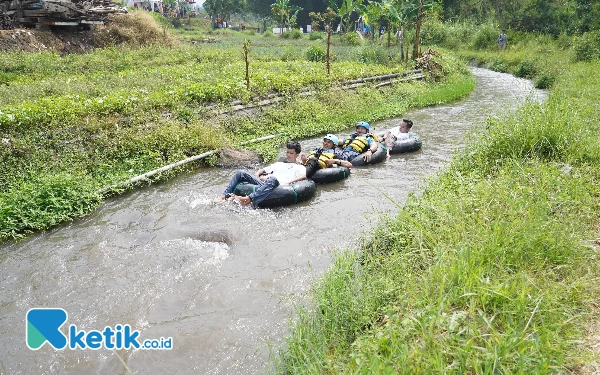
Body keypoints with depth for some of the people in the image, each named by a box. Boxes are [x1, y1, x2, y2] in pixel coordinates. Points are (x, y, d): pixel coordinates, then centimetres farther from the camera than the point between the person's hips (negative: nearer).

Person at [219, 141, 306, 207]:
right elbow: (262, 170, 34)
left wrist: (289, 183, -16)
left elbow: (304, 176, -2)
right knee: (241, 173, -8)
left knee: (273, 179, -42)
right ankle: (225, 196, -21)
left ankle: (249, 199, -57)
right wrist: (256, 176, 11)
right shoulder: (279, 164, 37)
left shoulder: (299, 168, 20)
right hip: (263, 184, 6)